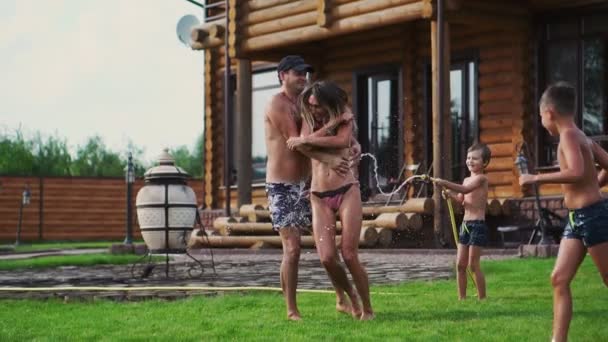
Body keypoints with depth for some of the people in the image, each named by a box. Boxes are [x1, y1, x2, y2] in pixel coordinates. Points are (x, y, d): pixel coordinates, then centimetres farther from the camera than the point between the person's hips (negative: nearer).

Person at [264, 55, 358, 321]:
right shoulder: (277, 105, -11)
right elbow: (296, 141, -22)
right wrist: (329, 159, -33)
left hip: (305, 184, 8)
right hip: (282, 188, -8)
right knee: (292, 249, -8)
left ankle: (341, 299, 18)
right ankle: (291, 311, 2)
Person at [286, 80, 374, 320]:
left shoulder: (344, 118, 5)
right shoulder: (309, 120, 12)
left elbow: (342, 140, -18)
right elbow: (304, 142, -9)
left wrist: (306, 139, -15)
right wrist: (331, 123, -12)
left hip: (347, 191, -2)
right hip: (319, 197, 3)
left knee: (349, 255, -10)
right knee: (327, 258, -10)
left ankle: (367, 309, 5)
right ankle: (351, 296, 17)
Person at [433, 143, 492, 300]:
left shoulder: (481, 178, -9)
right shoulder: (467, 180, 15)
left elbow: (465, 189, -25)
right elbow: (460, 199, 12)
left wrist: (445, 183, -32)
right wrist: (450, 194, -7)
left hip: (478, 225, -8)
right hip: (465, 224, 8)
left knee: (473, 264, -6)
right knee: (460, 264, 6)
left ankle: (482, 298, 3)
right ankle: (461, 298, 13)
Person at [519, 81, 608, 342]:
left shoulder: (568, 135, -14)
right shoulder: (581, 137, 13)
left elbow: (577, 173, -30)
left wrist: (536, 178, -24)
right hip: (576, 219, 9)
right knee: (559, 279, 4)